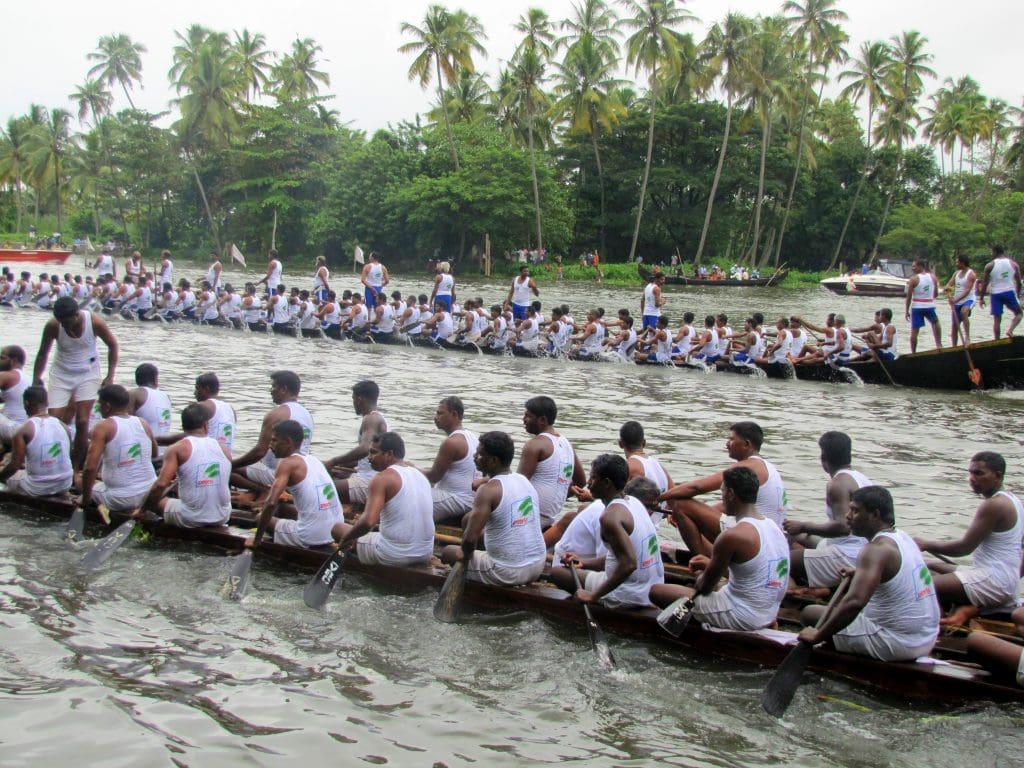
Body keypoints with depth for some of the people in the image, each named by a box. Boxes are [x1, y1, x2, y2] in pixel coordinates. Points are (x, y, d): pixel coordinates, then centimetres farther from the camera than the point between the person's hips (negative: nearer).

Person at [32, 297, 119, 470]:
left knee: (82, 422, -10)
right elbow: (43, 353, -1)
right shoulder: (52, 326, -17)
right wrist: (36, 380, -3)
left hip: (88, 375, -1)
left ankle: (76, 467, 0)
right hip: (61, 376, 1)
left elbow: (112, 345, -3)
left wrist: (110, 376, -6)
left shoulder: (95, 322, -20)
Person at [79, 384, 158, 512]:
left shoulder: (103, 428, -10)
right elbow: (154, 453, 22)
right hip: (149, 495, 5)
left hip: (120, 499, -5)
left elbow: (90, 467, -17)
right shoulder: (143, 424, 5)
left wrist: (85, 499, -7)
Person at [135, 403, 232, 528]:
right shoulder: (223, 449, 5)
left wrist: (142, 510, -3)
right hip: (222, 518, 5)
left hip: (191, 519, -5)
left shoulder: (177, 449, -8)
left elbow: (161, 484, -17)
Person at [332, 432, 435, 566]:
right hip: (426, 554, 7)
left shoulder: (383, 478, -14)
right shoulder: (418, 473, 9)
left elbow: (368, 522, -24)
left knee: (338, 528, 12)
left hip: (394, 556, -7)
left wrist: (347, 537, -7)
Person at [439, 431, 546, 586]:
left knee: (449, 552, 12)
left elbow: (470, 537, -22)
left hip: (508, 573, -7)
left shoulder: (488, 490, -18)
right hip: (537, 567, 7)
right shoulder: (525, 481, 6)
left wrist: (465, 553, -1)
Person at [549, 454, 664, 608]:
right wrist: (585, 563, 15)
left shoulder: (610, 516, -20)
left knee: (556, 572, 7)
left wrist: (593, 595, -22)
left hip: (629, 597, -9)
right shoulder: (635, 502, 8)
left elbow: (629, 564, -29)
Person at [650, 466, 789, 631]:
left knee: (656, 591, -5)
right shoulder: (773, 526, 3)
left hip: (740, 617, -8)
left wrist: (700, 577, 11)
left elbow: (705, 588, -11)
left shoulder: (732, 536, -22)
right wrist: (712, 565, 17)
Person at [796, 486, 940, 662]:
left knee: (810, 613, -2)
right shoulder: (902, 537, 8)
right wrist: (861, 573, 19)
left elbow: (854, 602, -32)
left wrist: (818, 636, -26)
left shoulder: (876, 549, -20)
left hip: (896, 644, -9)